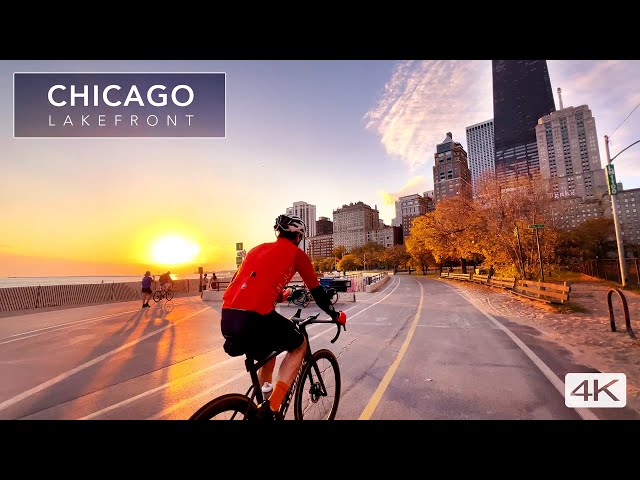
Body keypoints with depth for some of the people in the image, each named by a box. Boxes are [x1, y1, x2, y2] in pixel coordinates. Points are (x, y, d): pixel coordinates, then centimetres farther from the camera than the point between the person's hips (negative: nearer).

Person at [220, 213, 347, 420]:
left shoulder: (257, 249, 25)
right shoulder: (296, 253, 9)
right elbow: (316, 291, 15)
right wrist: (335, 315, 32)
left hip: (227, 319, 7)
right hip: (256, 318, -7)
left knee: (267, 354, 33)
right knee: (299, 345, 21)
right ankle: (271, 408, 10)